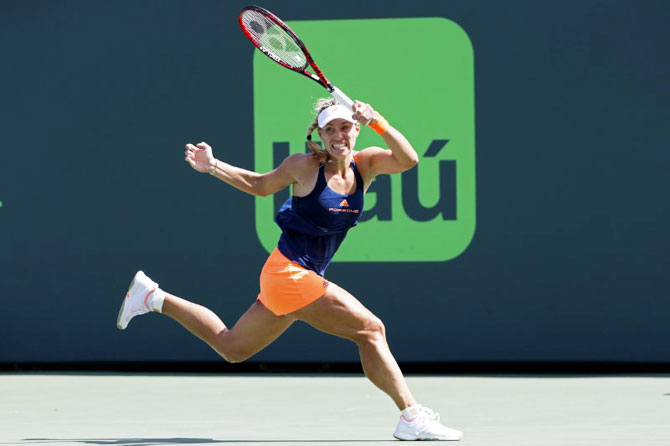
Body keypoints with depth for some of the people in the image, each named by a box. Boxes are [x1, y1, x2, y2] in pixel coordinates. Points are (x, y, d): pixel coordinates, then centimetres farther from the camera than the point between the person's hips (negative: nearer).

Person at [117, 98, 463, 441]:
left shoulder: (365, 164, 3)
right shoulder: (304, 166, -9)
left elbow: (408, 160, -16)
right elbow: (260, 185, 9)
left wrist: (378, 122, -28)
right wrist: (213, 167, -1)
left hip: (306, 278, 7)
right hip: (289, 273, -7)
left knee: (231, 348, 19)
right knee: (370, 329, -15)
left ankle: (154, 297, 29)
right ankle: (411, 417, -12)